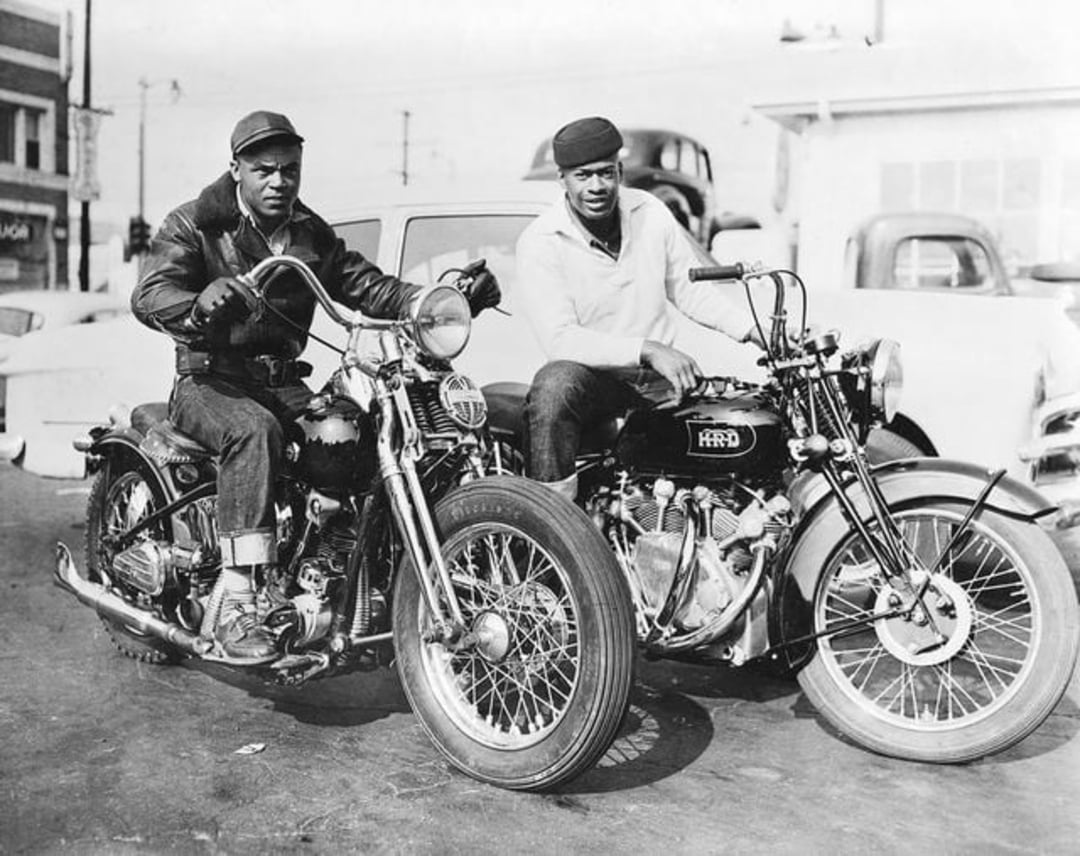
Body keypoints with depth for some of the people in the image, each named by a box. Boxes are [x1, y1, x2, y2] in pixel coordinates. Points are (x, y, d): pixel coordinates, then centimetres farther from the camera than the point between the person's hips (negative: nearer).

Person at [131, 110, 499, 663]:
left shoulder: (311, 234, 15)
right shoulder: (194, 224, 0)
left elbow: (369, 288, 5)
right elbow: (148, 294, -15)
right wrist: (200, 306, -40)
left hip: (283, 382, 5)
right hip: (208, 381, -4)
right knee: (254, 431, -37)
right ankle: (234, 604, -39)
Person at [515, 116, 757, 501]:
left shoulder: (650, 212, 3)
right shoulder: (540, 241, -12)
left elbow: (689, 288, 12)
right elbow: (560, 339, -22)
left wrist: (755, 328, -2)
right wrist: (647, 350, -31)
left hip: (662, 376, 4)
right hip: (593, 378, -4)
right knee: (554, 384, -38)